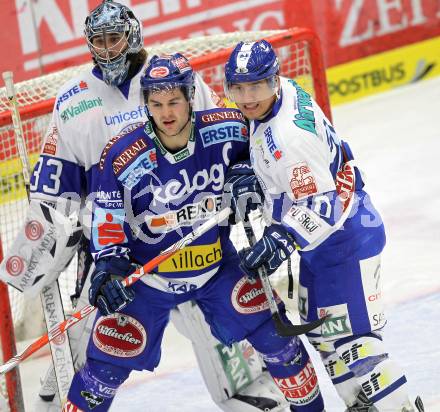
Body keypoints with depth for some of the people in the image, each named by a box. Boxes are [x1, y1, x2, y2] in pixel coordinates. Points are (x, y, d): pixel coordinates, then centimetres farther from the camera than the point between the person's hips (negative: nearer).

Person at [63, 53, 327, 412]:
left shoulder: (226, 129, -16)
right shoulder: (123, 157, -21)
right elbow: (107, 218, -11)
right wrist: (109, 267, -21)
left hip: (216, 263, 2)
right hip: (146, 274, -2)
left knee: (270, 328, -3)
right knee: (111, 359, -2)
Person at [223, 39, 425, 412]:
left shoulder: (288, 133, -30)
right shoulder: (285, 92, -1)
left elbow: (319, 203, -32)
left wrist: (281, 239, -41)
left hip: (344, 239, -11)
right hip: (323, 239, 11)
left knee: (349, 336, -13)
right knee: (323, 329, 18)